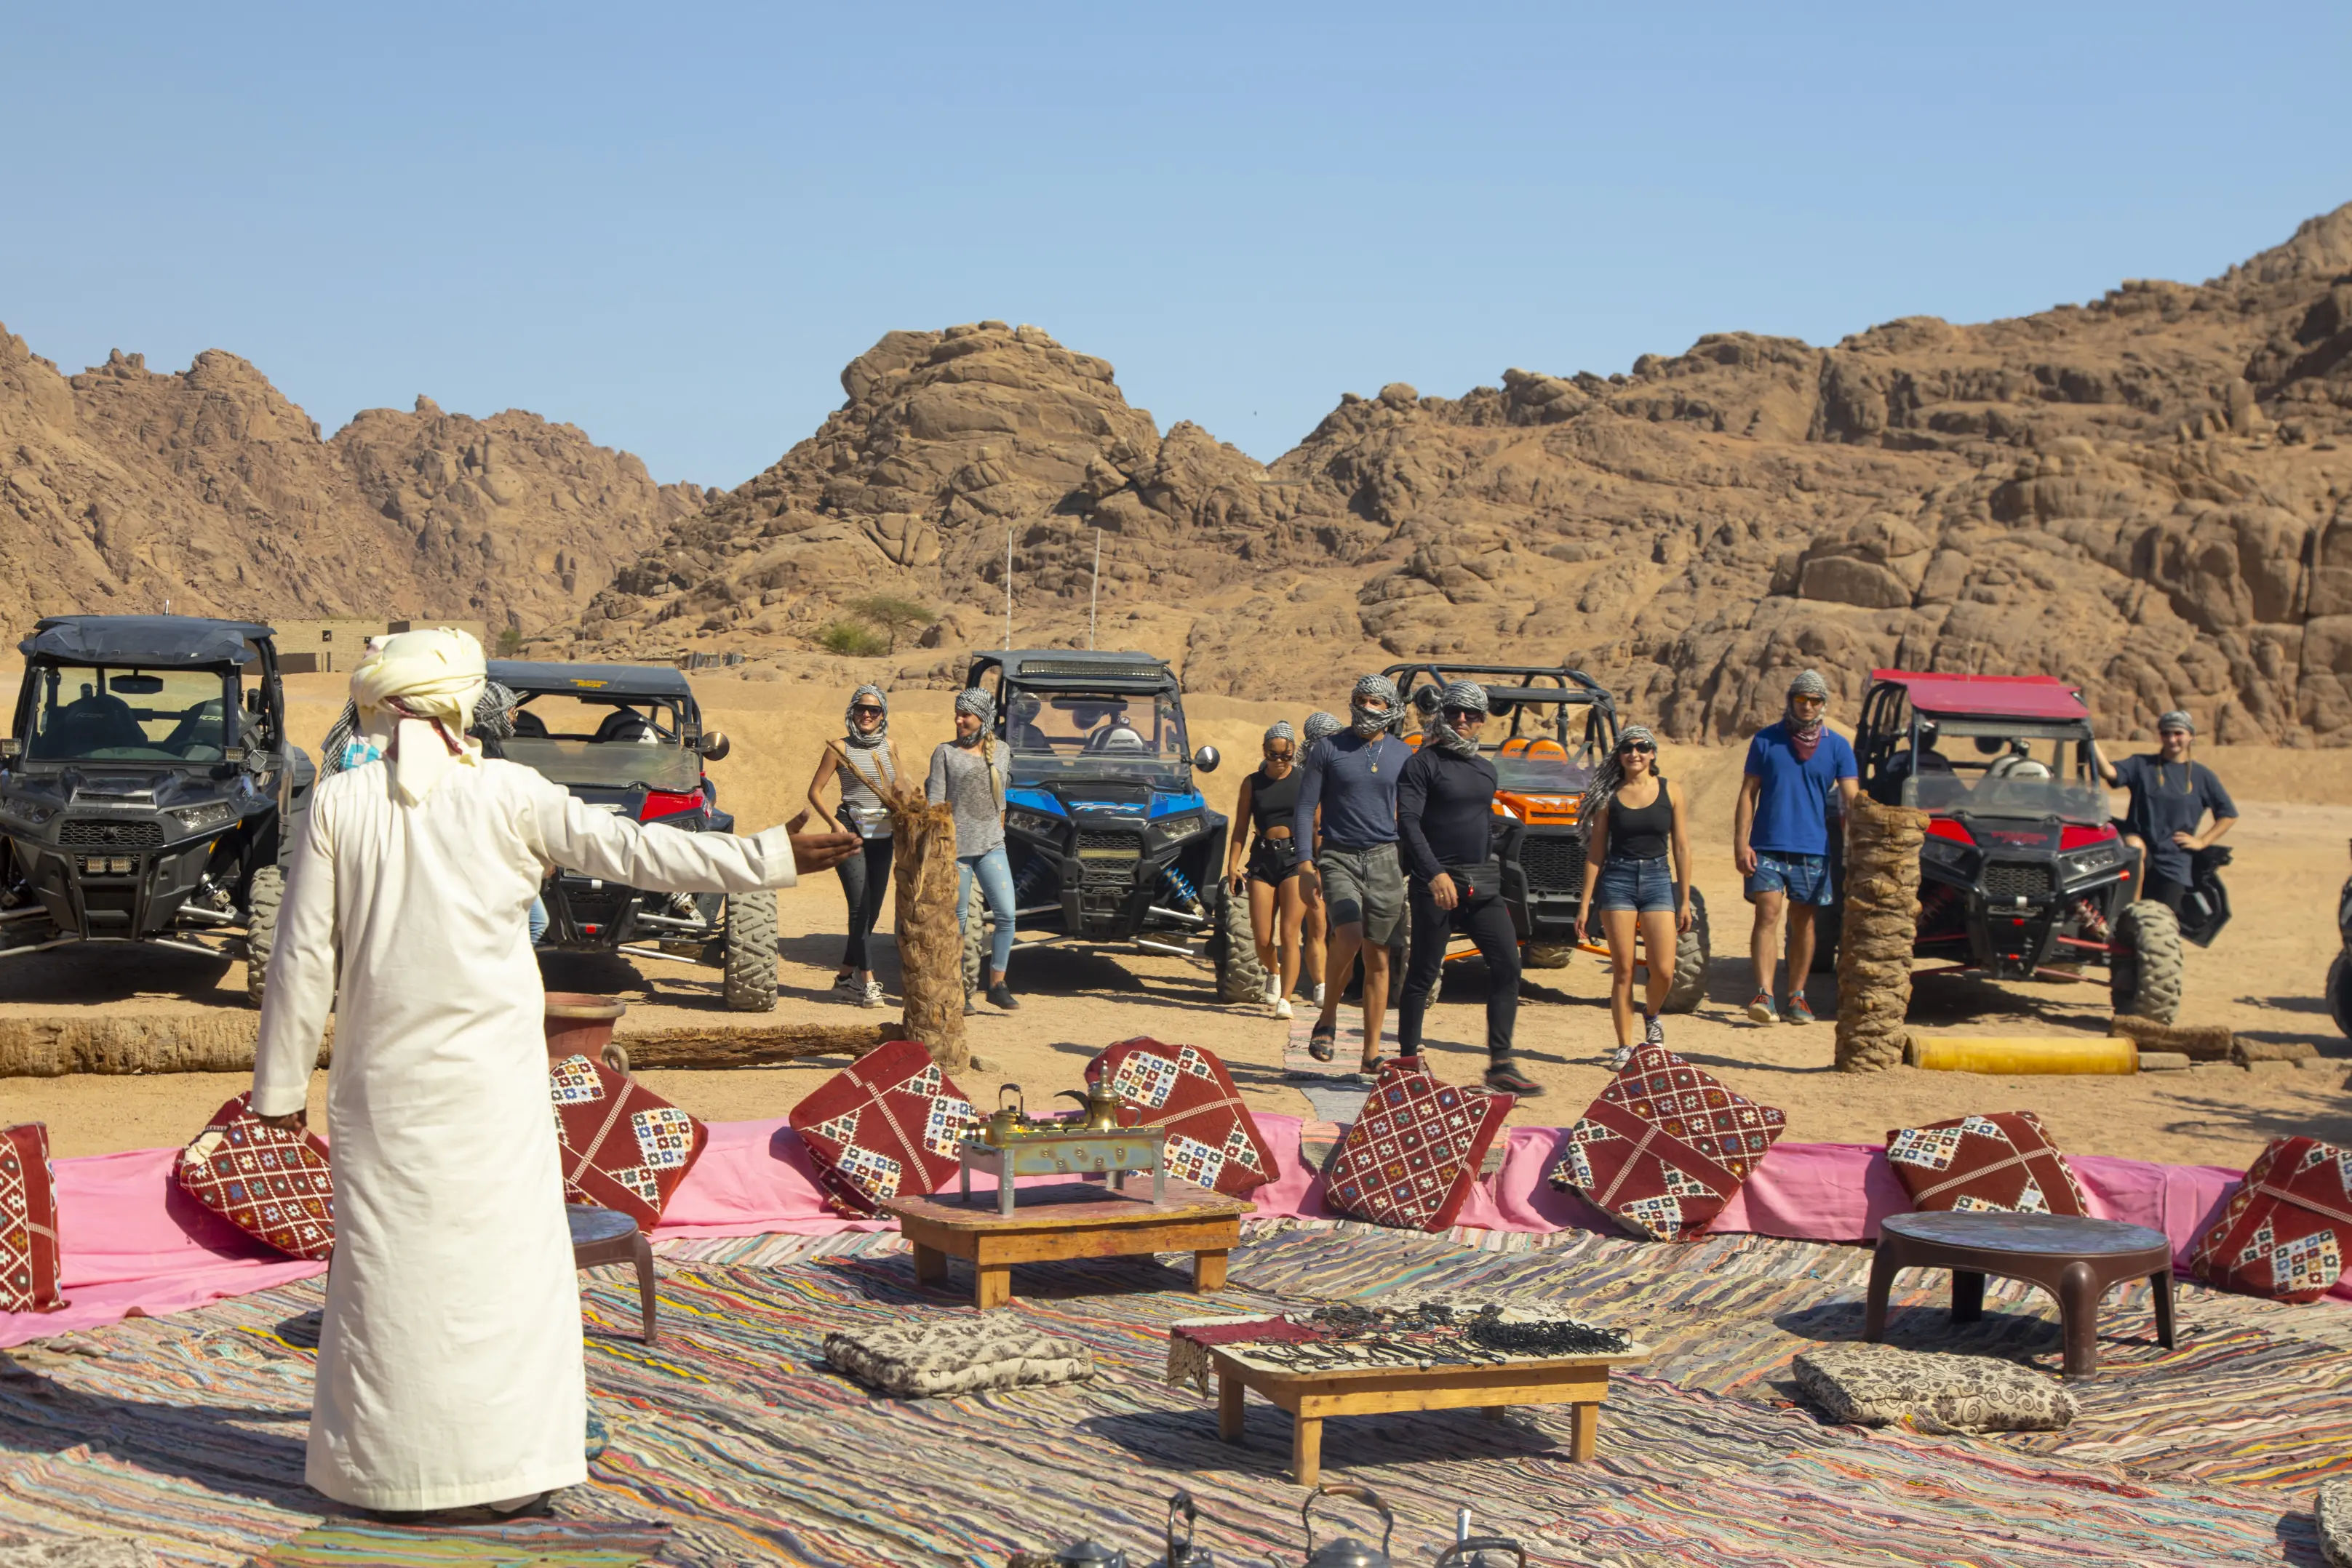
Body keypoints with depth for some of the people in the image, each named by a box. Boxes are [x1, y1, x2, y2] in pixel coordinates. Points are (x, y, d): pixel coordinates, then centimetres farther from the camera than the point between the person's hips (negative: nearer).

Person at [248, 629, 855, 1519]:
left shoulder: (337, 805, -1)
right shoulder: (505, 793, -5)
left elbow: (304, 954, -1)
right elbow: (628, 849, -4)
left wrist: (282, 1081, 6)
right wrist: (765, 858, 2)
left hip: (384, 1077, 1)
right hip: (489, 1070, -1)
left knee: (388, 1257, 7)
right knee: (505, 1250, 5)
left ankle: (384, 1469, 12)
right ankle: (510, 1464, 7)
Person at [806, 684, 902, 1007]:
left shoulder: (889, 747, 9)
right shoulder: (840, 747, -3)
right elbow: (814, 792, -2)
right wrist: (835, 825, -14)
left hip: (882, 836, 5)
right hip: (852, 832, -5)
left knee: (872, 911, 8)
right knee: (860, 907, -14)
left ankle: (845, 976, 22)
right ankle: (868, 983, -16)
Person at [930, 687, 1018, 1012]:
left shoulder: (1001, 751, 10)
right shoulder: (945, 752, 1)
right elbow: (935, 801, -3)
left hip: (991, 847, 3)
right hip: (955, 846, -3)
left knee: (1006, 914, -7)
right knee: (956, 920, 1)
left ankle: (997, 984, 5)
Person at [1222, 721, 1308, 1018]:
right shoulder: (1252, 783, 8)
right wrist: (1232, 865, 1)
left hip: (1297, 858, -2)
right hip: (1263, 859, 2)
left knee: (1289, 934, -10)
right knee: (1262, 938, 1)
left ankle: (1284, 999, -8)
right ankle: (1272, 972, 33)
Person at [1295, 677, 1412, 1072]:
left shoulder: (1403, 755, 10)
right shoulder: (1328, 749, 2)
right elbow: (1305, 807, 2)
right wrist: (1305, 859, -8)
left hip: (1385, 860, 3)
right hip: (1339, 857, -3)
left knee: (1378, 959, 3)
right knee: (1349, 935, -26)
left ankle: (1372, 1053, 9)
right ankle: (1327, 1020, -6)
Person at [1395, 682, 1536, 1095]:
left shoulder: (1486, 770, 17)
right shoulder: (1424, 764, -5)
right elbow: (1408, 822, -15)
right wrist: (1435, 873, -25)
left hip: (1483, 885, 6)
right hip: (1437, 882, -6)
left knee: (1507, 964, -6)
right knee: (1423, 974, 0)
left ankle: (1500, 1065, -5)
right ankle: (1408, 1058, 11)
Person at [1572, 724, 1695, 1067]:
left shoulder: (1670, 791, 3)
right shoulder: (1609, 795, 2)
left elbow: (1681, 848, 5)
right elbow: (1595, 853, 4)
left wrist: (1685, 901, 3)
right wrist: (1585, 904, 0)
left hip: (1658, 880, 1)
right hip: (1617, 881, 0)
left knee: (1663, 971, -7)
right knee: (1623, 971, -1)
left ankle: (1651, 1015, 25)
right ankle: (1625, 1046, 8)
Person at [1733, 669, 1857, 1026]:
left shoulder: (1837, 747, 4)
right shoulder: (1766, 739, 4)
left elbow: (1851, 800, -3)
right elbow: (1748, 793, 4)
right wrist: (1741, 843, -5)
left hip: (1813, 848, 1)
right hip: (1768, 846, -1)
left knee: (1803, 922, 8)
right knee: (1768, 915, -11)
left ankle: (1796, 996, 18)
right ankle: (1764, 994, -17)